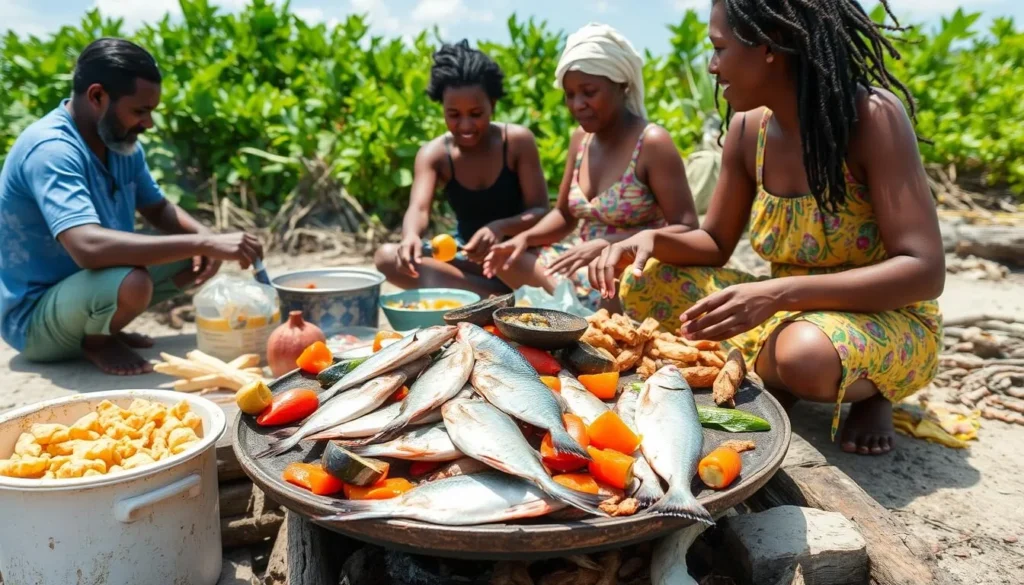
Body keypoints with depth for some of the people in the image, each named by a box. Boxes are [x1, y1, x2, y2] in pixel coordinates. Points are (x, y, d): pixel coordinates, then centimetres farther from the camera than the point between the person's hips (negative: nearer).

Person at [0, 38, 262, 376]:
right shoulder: (50, 149, -26)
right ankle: (96, 341, -4)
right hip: (35, 317, -8)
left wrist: (203, 237, -12)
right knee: (131, 283, -37)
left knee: (199, 260, 4)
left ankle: (104, 329, 10)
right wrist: (204, 242, -41)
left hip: (90, 287, 8)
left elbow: (159, 210, 11)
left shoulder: (121, 142, -1)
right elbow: (89, 247, -41)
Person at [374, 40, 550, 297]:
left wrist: (500, 228, -34)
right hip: (468, 261, 4)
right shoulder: (434, 153, -7)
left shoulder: (518, 141, -11)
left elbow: (540, 212, -13)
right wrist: (411, 236, -49)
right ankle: (499, 298, -27)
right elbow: (418, 208, -23)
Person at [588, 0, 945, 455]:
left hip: (889, 322, -5)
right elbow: (715, 243, 6)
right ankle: (773, 379, 0)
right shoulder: (748, 129, -4)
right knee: (642, 285, -8)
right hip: (789, 315, 6)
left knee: (803, 356, -40)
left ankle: (869, 393, -5)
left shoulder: (873, 116, -21)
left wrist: (779, 292, -38)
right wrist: (654, 240, -17)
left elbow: (925, 272, -27)